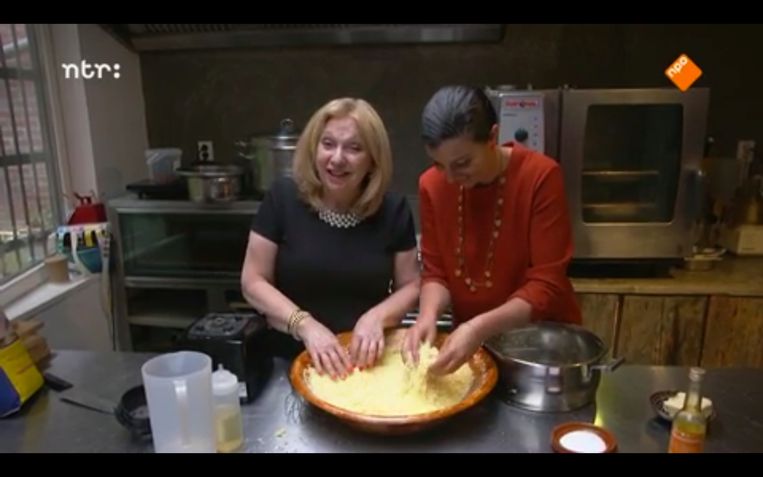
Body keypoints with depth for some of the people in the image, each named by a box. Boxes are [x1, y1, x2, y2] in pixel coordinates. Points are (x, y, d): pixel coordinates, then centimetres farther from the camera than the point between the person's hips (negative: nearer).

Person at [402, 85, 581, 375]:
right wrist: (428, 314, -21)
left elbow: (546, 286, -19)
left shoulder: (541, 177, -19)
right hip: (473, 343, 2)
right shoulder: (432, 185, -7)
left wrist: (480, 328, -31)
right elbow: (436, 271, -2)